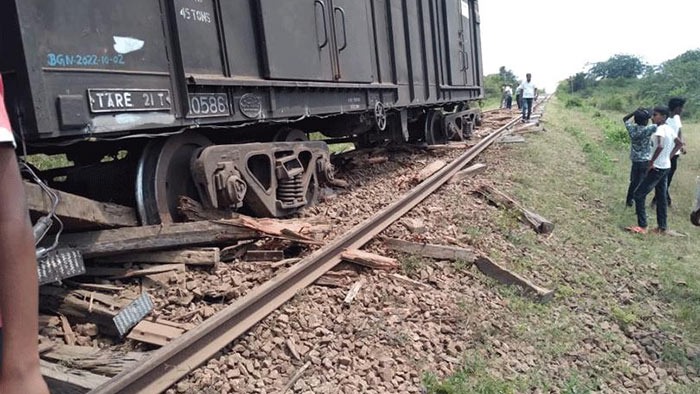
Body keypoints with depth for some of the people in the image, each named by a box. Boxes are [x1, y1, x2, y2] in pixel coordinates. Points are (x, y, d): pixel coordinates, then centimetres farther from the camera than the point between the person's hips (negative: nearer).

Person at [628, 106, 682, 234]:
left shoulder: (660, 129, -19)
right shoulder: (669, 129, 8)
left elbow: (660, 146, -37)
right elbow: (678, 144, 22)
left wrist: (652, 162, -27)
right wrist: (669, 157, 17)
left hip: (657, 169, -9)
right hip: (666, 167, 9)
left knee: (639, 194, -6)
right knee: (661, 197, 16)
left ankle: (642, 227, -5)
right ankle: (662, 227, 24)